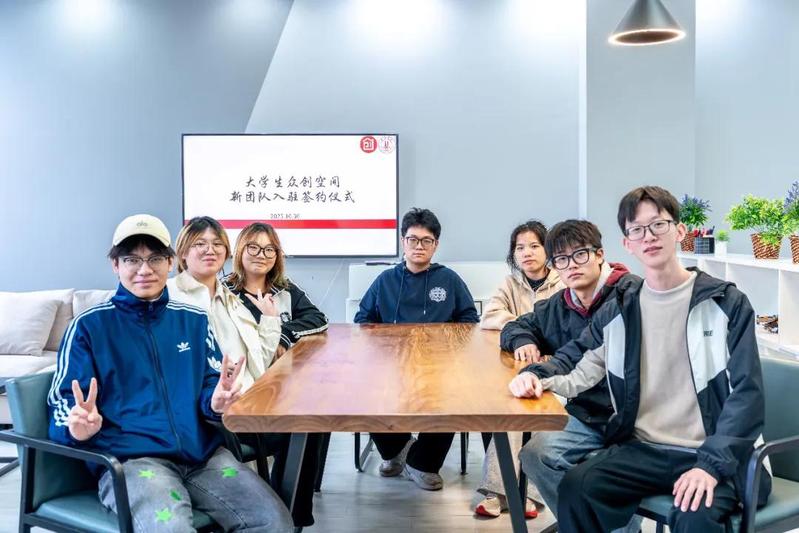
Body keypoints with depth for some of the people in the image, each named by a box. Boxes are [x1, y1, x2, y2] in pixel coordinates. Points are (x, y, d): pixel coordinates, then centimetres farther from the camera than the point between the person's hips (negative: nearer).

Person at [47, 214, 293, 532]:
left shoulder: (193, 320, 15)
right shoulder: (89, 325, 5)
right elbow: (63, 404, 5)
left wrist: (217, 401, -9)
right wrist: (79, 427, -19)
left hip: (203, 453, 4)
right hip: (130, 457, -4)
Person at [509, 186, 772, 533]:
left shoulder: (726, 303, -1)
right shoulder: (618, 311, 10)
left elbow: (746, 393, -6)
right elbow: (577, 364, 13)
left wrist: (712, 464, -18)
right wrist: (538, 377, -12)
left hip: (713, 456, -3)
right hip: (642, 449, 4)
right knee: (575, 488, -21)